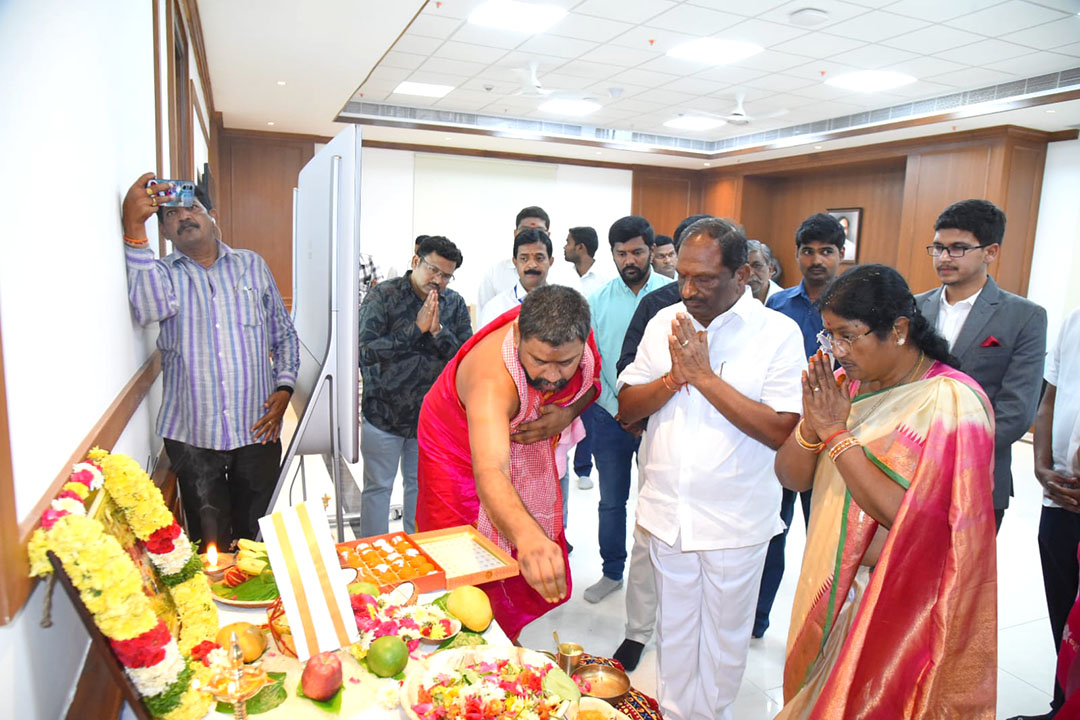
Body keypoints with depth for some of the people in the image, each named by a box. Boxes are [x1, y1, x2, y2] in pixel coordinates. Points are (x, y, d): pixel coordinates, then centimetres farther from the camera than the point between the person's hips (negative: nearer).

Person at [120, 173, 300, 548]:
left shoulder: (251, 265, 10)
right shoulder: (161, 273, 4)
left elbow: (284, 334, 13)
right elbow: (151, 307, -22)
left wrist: (284, 386, -2)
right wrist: (134, 228, -27)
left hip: (257, 430, 1)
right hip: (192, 435, -1)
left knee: (254, 534, 13)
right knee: (209, 540, 6)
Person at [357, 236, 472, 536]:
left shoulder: (455, 304, 1)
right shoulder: (384, 295, -9)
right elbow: (366, 351, -20)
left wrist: (438, 331, -20)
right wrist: (416, 328, -21)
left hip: (431, 416, 3)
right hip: (383, 413, -3)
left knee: (421, 486, 15)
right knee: (378, 487, 8)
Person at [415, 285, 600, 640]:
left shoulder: (576, 337, -27)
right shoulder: (493, 378, -45)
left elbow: (591, 381, -4)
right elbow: (489, 473, -59)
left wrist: (568, 413, -26)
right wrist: (528, 536, -77)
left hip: (527, 441, 6)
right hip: (462, 449, -5)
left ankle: (505, 639, 39)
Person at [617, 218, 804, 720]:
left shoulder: (778, 332, -10)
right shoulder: (666, 322, 2)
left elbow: (780, 430, -19)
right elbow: (627, 408, 1)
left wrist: (704, 376, -20)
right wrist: (675, 377, -16)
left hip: (735, 521, -3)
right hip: (667, 512, 3)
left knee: (724, 637, 16)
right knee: (674, 630, 19)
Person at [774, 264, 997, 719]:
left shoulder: (951, 402, -18)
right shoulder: (847, 385, 0)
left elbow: (907, 516, -26)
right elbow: (791, 478, -1)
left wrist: (837, 433, -24)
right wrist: (812, 422, -19)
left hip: (896, 604, -6)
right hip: (830, 587, 6)